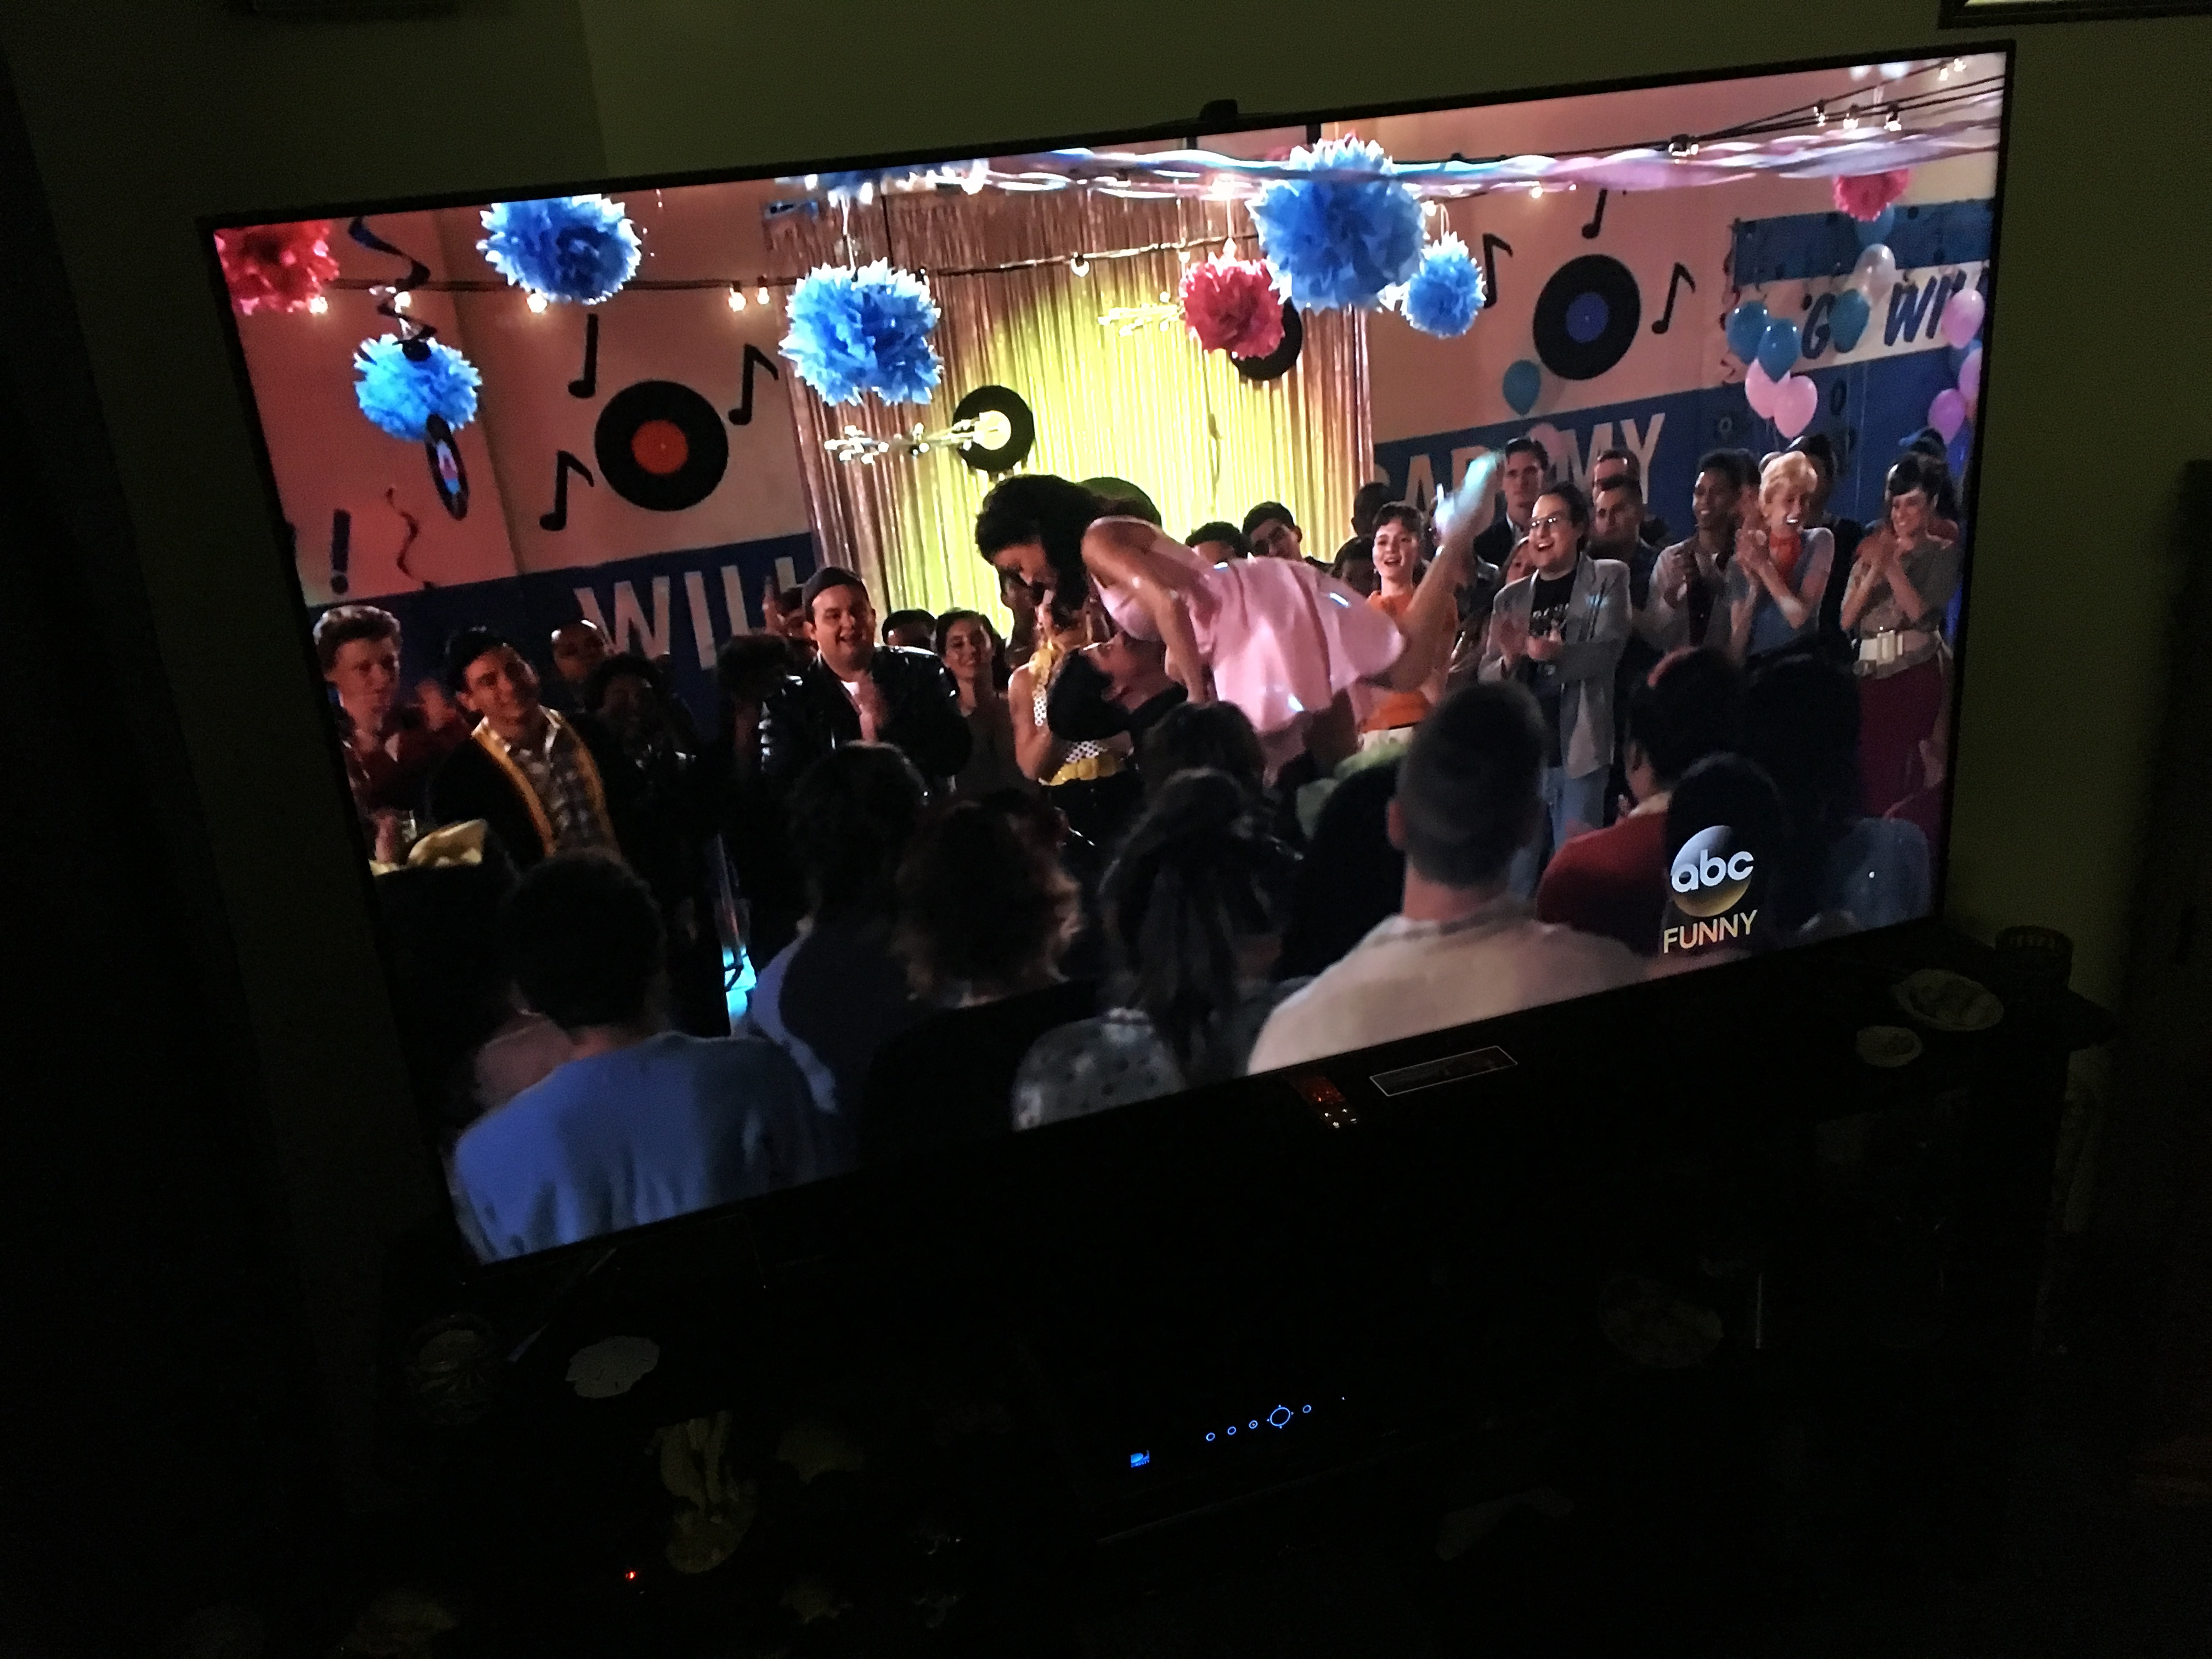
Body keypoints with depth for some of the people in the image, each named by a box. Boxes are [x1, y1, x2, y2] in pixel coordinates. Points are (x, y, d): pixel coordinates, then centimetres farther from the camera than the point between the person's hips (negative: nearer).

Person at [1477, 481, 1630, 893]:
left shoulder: (1608, 578, 3)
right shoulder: (1511, 597, 13)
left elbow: (1607, 651, -11)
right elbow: (1487, 680, 8)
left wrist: (1557, 653, -30)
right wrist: (1510, 660, -15)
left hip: (1579, 752, -3)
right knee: (1516, 877, 8)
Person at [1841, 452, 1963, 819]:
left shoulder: (1943, 552, 6)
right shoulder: (1871, 553, 17)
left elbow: (1923, 613, -9)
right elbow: (1845, 621, 6)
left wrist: (1892, 567, -11)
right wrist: (1873, 573, -6)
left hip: (1916, 673, -4)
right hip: (1868, 674, 4)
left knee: (1904, 781, -9)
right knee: (1865, 777, 1)